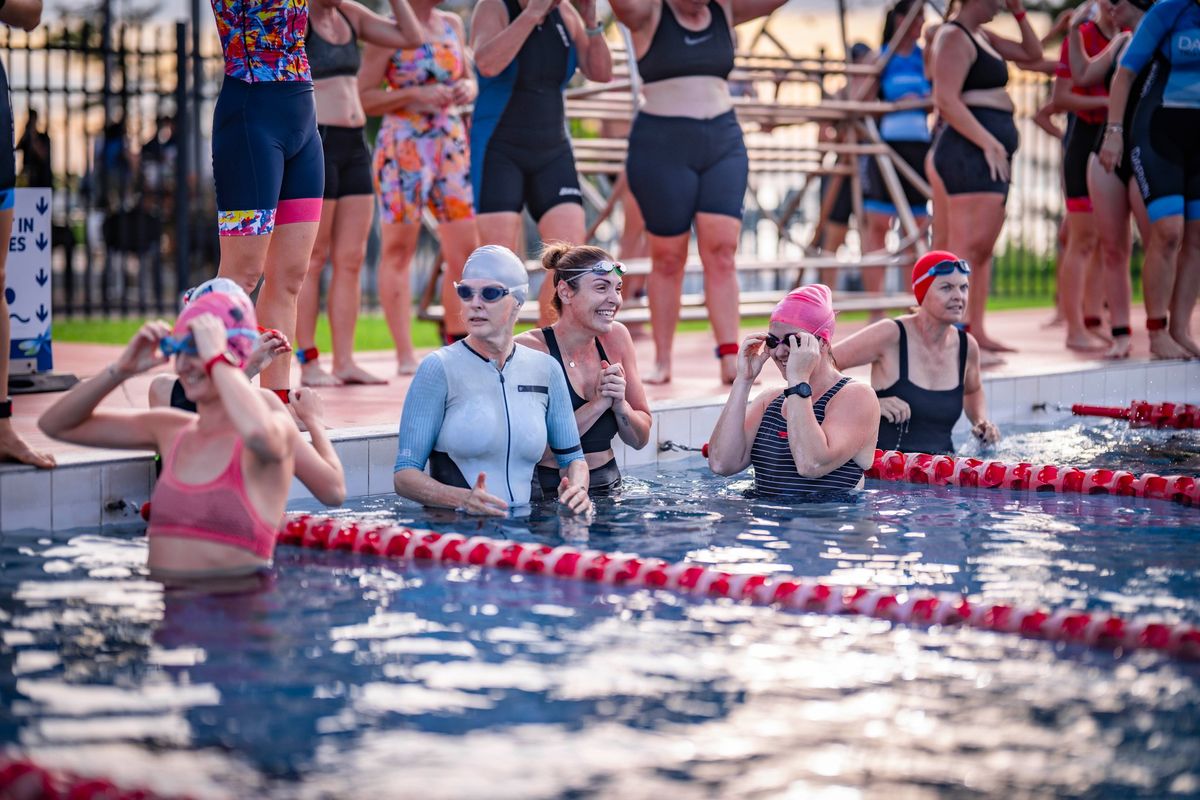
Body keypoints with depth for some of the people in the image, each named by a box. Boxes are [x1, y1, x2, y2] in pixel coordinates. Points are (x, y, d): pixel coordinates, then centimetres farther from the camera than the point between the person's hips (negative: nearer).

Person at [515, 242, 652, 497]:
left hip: (608, 487, 4)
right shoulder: (530, 348, -11)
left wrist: (620, 405, -9)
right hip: (546, 492, -4)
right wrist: (599, 403, -16)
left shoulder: (616, 338, 6)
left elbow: (640, 439, 11)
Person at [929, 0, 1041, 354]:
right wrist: (988, 142, -22)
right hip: (970, 150, -10)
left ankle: (976, 330, 15)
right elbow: (946, 100, -19)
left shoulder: (981, 36, 21)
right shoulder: (953, 37, -9)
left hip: (990, 153, 10)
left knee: (983, 246, 11)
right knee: (969, 243, -16)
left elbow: (1032, 53, 27)